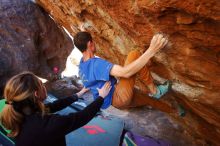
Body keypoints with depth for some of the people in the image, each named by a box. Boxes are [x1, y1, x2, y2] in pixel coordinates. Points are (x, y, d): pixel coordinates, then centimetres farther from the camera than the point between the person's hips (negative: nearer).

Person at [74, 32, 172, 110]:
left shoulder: (82, 63, 4)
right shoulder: (96, 63, -26)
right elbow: (125, 72, -39)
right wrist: (151, 51, -41)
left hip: (113, 100, 10)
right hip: (118, 98, -10)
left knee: (151, 100, 23)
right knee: (134, 55, -16)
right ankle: (154, 91, -5)